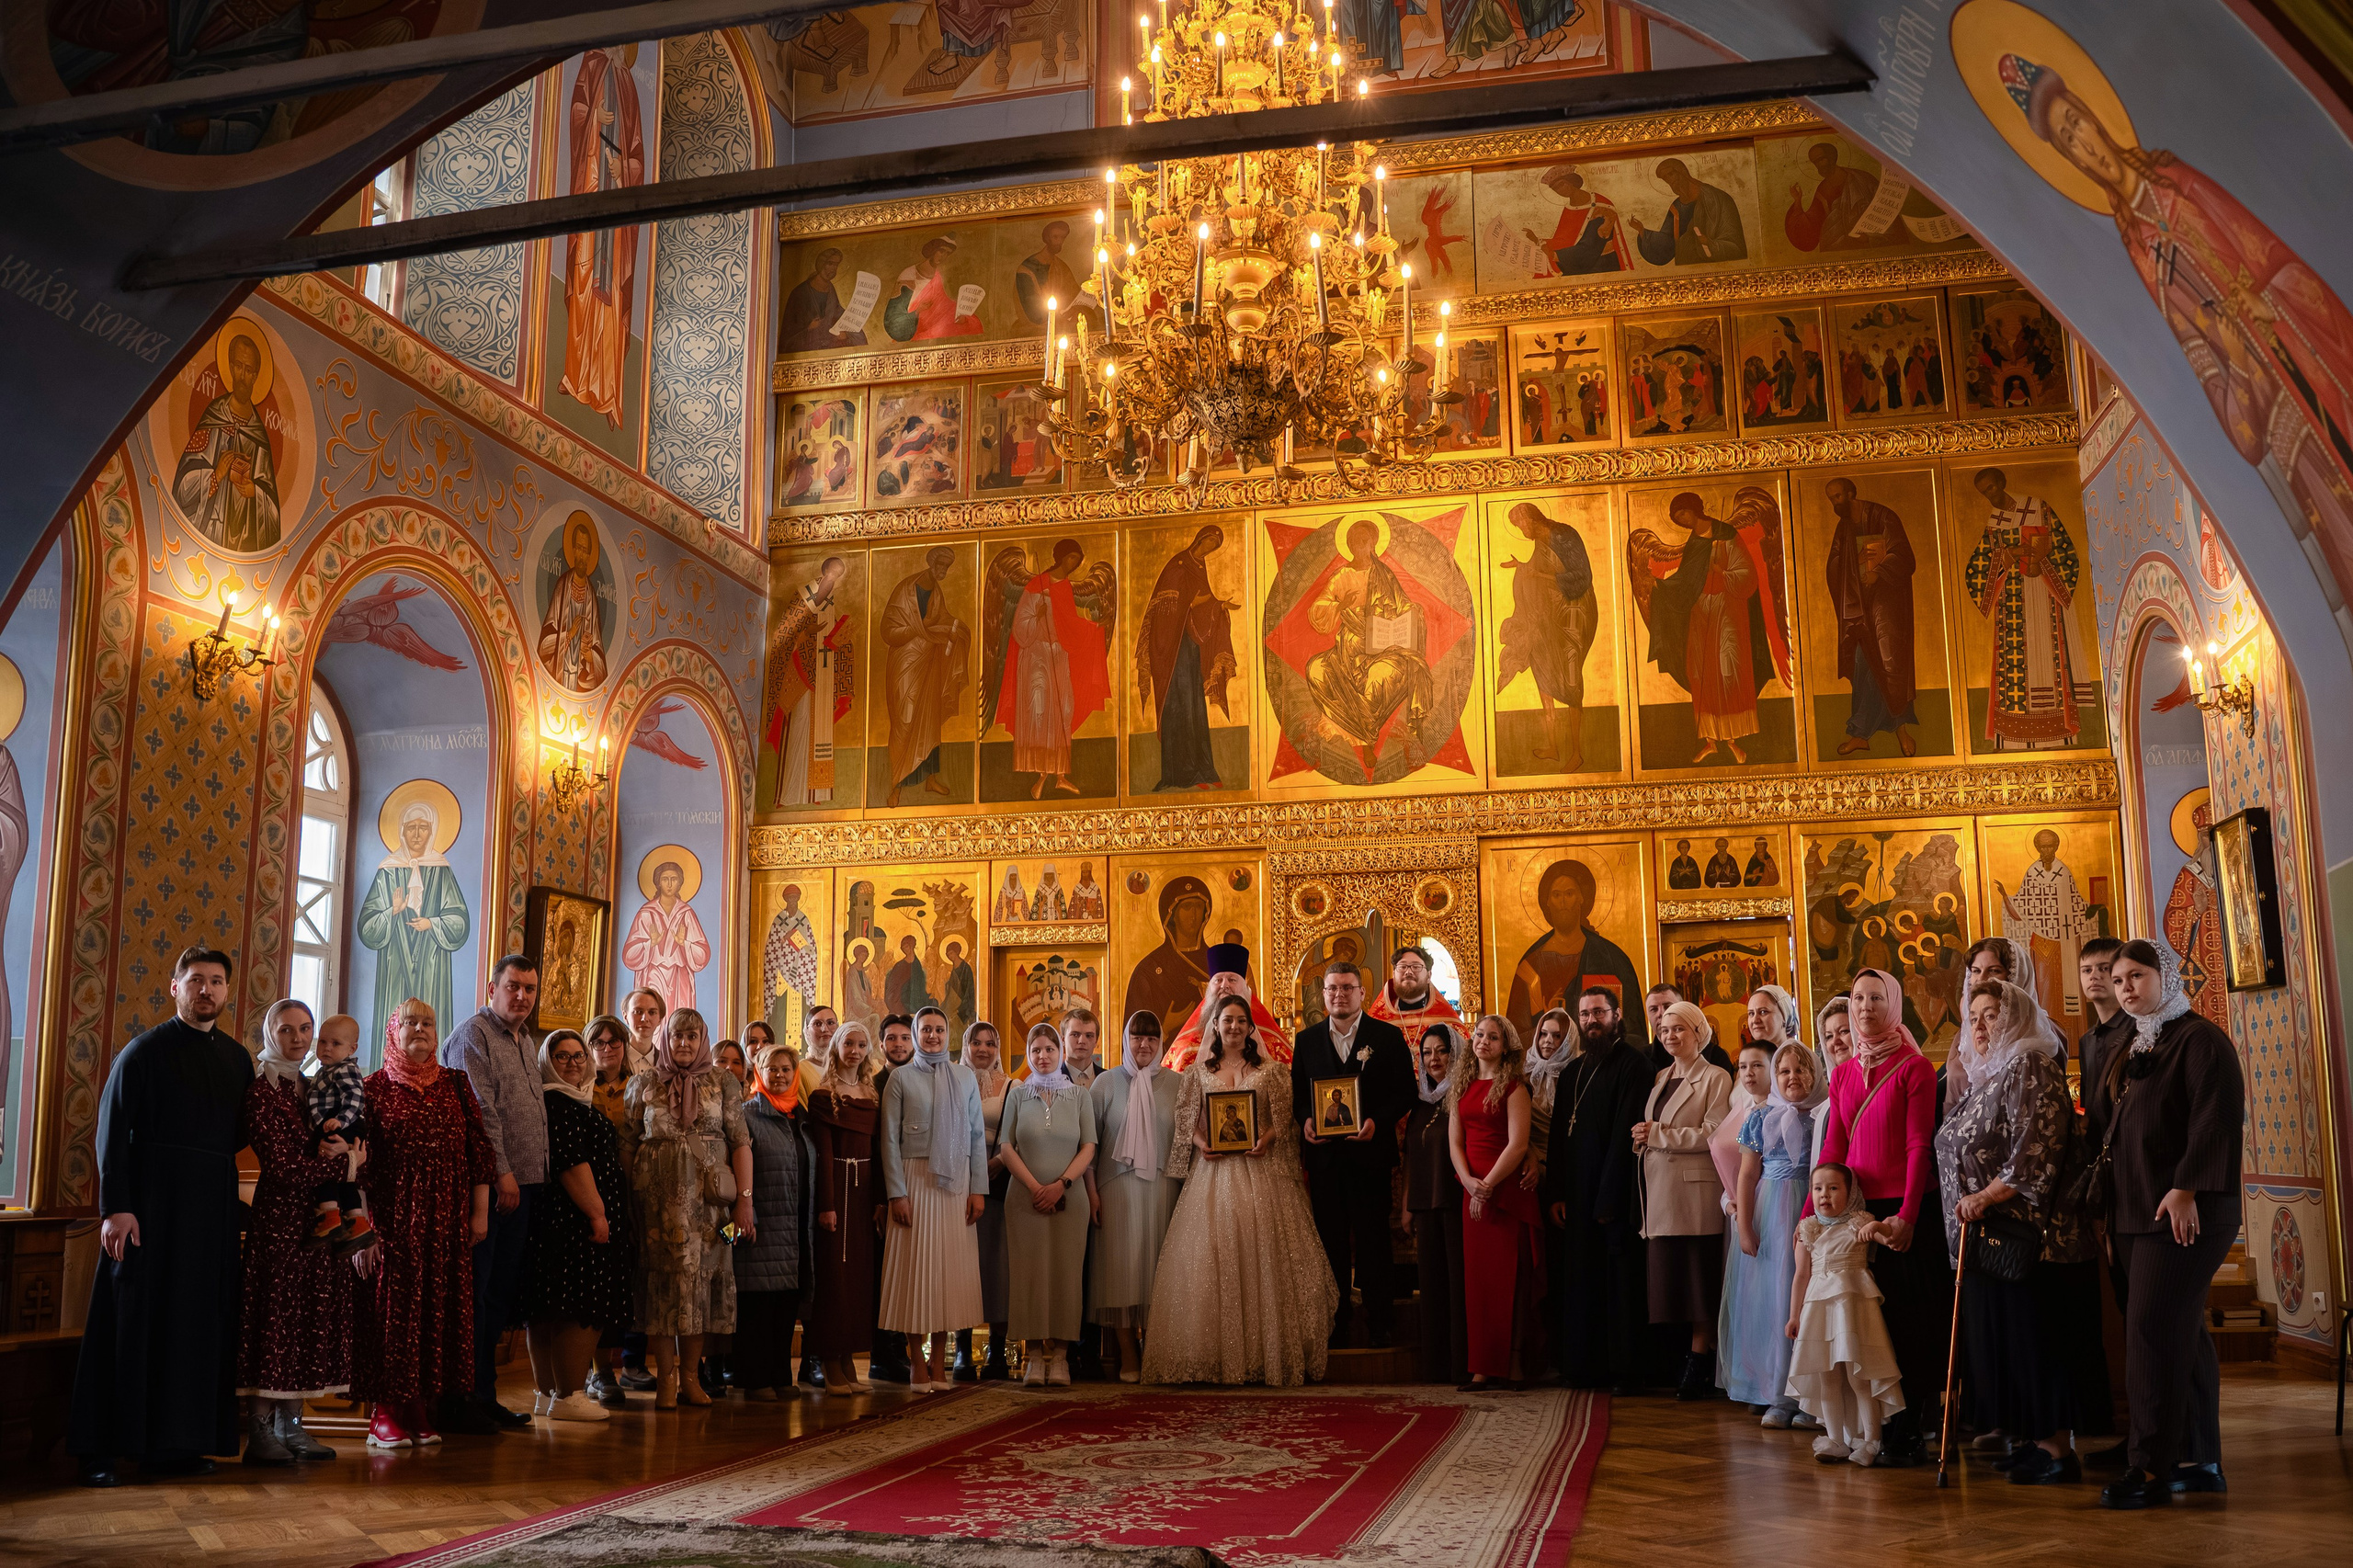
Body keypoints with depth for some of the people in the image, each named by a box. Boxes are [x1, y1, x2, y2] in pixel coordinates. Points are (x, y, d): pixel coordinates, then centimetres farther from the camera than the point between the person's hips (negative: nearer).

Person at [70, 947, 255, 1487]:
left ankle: (174, 1443, 13)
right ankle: (99, 1448, 5)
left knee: (198, 1319, 6)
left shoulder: (236, 1058, 12)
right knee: (134, 1317, -3)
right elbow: (112, 1131, -8)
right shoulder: (145, 1051, -3)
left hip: (212, 1201, 5)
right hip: (150, 1200, -5)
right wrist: (115, 1207, -16)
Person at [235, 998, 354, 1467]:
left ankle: (290, 1427, 14)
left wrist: (339, 1150, -9)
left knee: (310, 1320, 7)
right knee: (273, 1319, -4)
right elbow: (284, 1168, -14)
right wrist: (345, 1162, -6)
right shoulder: (262, 1090, -8)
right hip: (279, 1218, -7)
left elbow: (338, 1147, 14)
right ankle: (260, 1434, 2)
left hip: (319, 1218, 7)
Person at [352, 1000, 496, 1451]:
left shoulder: (456, 1085, 10)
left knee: (439, 1306, 4)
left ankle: (420, 1408, 13)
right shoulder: (375, 1087, 1)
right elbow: (359, 1164, -3)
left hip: (447, 1221, 3)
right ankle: (386, 1412, 7)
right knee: (391, 1305, -2)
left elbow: (479, 1150, 9)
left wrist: (480, 1212, 3)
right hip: (394, 1219, -3)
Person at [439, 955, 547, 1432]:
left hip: (522, 1184, 9)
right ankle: (459, 1399, 2)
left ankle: (484, 1395, 19)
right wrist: (501, 1171, -18)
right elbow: (480, 1111, -15)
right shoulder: (473, 1035, -7)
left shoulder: (527, 1043, 20)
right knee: (473, 1291, -4)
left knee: (500, 1294, 12)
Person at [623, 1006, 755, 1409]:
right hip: (659, 1198, 0)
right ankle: (665, 1378, 4)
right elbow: (626, 1146, 7)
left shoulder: (721, 1083, 7)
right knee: (664, 1279, -3)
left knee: (702, 1278, 2)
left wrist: (745, 1197, -4)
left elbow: (741, 1143, 3)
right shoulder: (644, 1084, 8)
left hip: (708, 1197, 1)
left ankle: (689, 1376, 12)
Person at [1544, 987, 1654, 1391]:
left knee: (1621, 1280, -2)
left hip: (1617, 1192, -6)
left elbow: (1626, 1131, -12)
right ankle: (1585, 1365, 13)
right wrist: (1555, 1193, 6)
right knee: (1581, 1281, 7)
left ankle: (1624, 1368, 4)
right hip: (1576, 1193, 7)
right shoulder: (1573, 1071, 16)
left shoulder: (1633, 1062, -6)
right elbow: (1558, 1136, 16)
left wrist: (1609, 1197, -16)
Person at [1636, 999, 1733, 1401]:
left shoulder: (1716, 1078, -2)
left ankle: (1699, 1367, -1)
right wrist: (1642, 1139, 4)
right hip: (1660, 1190, 7)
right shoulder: (1660, 1077, 19)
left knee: (1698, 1280, -4)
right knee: (1671, 1279, 5)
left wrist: (1659, 1134, -11)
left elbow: (1713, 1134, -13)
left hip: (1694, 1192, -7)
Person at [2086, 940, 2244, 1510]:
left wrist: (2186, 1189, -21)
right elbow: (2099, 1125, 22)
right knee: (2181, 1332, 11)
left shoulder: (2200, 1039, -7)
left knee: (2153, 1328, -11)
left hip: (2183, 1212, -8)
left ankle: (2154, 1466, -8)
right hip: (2133, 1213, 8)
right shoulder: (2124, 1053, 19)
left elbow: (2216, 1119, -16)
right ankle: (2199, 1460, 17)